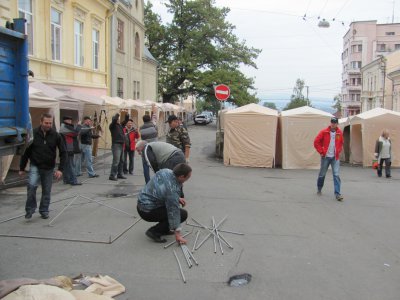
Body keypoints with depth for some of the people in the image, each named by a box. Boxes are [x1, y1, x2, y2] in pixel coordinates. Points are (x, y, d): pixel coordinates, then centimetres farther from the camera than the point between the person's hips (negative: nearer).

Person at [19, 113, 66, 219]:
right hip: (35, 166, -1)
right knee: (32, 185, -21)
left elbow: (63, 153, -2)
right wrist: (22, 168, 2)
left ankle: (44, 211, 25)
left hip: (49, 168, 2)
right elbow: (26, 152, 0)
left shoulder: (55, 135, -5)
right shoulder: (33, 134, -8)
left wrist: (60, 169, -11)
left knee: (46, 191, 8)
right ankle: (30, 209, -4)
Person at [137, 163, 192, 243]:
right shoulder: (173, 189, -26)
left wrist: (177, 199, 7)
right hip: (147, 212, -9)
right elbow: (173, 212, -22)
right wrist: (177, 234, -16)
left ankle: (164, 229, 21)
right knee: (183, 214, -7)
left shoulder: (165, 171, -4)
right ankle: (154, 232, -4)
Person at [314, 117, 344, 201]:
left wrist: (339, 151, 9)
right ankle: (319, 189, 32)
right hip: (325, 157, -1)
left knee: (336, 175, -8)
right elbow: (316, 142, -5)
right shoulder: (324, 132, -6)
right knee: (322, 174, 9)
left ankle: (337, 194, -7)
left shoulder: (340, 133, 3)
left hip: (335, 157, 1)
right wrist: (321, 152, -7)